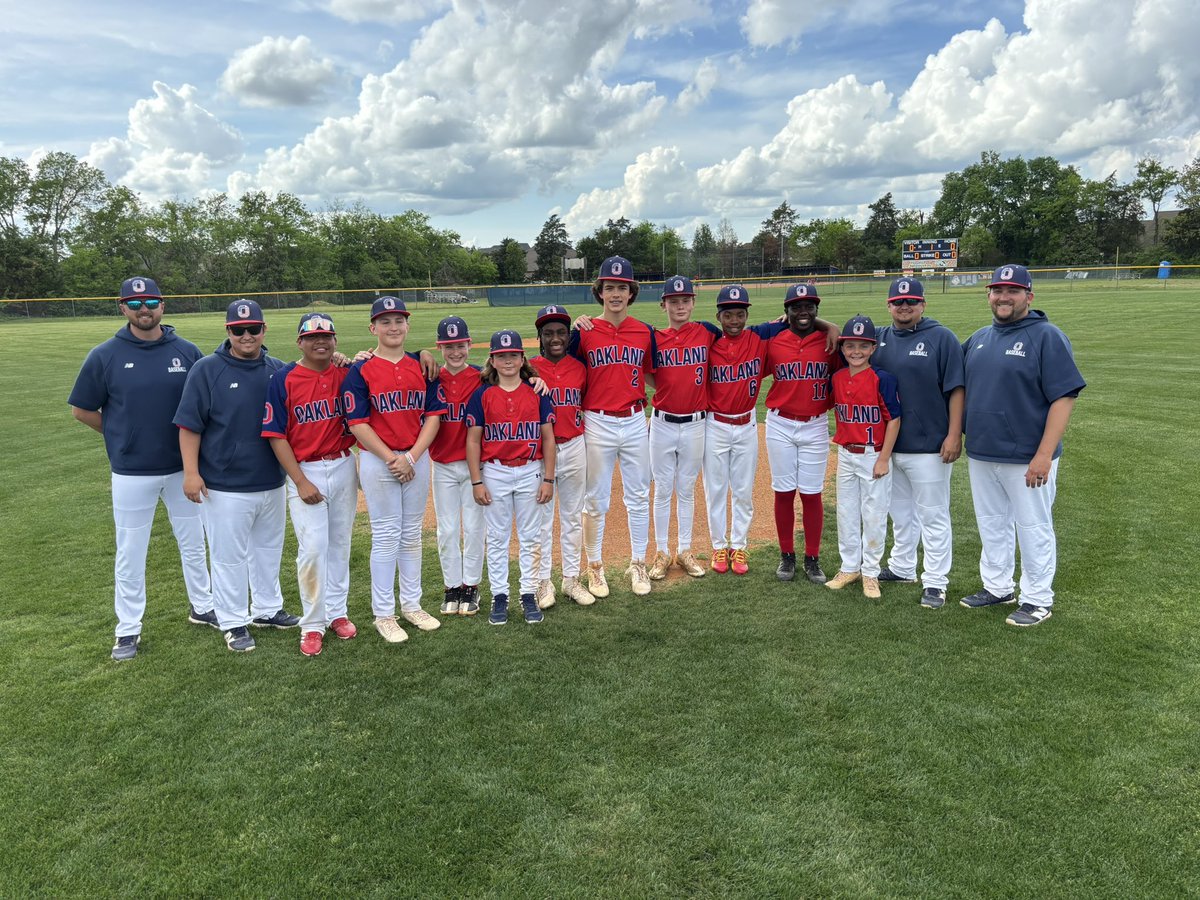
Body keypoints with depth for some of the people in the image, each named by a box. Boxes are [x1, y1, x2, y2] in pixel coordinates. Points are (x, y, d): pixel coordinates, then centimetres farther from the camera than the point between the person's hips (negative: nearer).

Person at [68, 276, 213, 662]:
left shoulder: (187, 352, -2)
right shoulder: (105, 355, -5)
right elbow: (82, 409, 4)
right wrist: (120, 436, 3)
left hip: (182, 468, 2)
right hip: (131, 474, -2)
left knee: (193, 543, 15)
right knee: (130, 553, 8)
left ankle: (202, 607, 33)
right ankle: (128, 629, 21)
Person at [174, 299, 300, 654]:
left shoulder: (278, 370, 5)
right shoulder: (207, 370, -7)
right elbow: (189, 424, -8)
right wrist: (191, 472, -14)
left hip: (273, 482, 5)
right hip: (226, 486, -5)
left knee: (269, 549, 18)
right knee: (229, 556, 3)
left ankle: (267, 609, 34)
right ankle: (233, 622, 17)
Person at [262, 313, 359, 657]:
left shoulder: (346, 375, 3)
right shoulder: (283, 380, -7)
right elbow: (276, 436, -7)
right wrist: (301, 482, -13)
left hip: (343, 467, 4)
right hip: (305, 470, -4)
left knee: (340, 544, 12)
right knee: (313, 547, -8)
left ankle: (336, 612, 27)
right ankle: (312, 624, 7)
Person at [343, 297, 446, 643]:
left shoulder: (422, 367, 6)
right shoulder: (360, 372, -5)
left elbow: (433, 416, 2)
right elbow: (358, 424, -10)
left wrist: (412, 456, -10)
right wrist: (392, 459, -15)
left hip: (417, 458, 4)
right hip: (377, 460, -4)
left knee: (412, 534, 13)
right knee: (386, 536, 1)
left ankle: (411, 604, 26)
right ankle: (383, 614, 13)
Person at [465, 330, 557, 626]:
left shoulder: (537, 393, 1)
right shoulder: (482, 395, -1)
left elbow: (548, 438, 2)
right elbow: (473, 440, 0)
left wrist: (548, 479, -1)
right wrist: (477, 482, -5)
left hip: (530, 472, 1)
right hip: (494, 473, -1)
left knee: (529, 538, 8)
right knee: (497, 538, 8)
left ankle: (529, 595, 18)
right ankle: (499, 596, 17)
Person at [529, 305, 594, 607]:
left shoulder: (580, 368, 3)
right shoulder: (529, 369, -6)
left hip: (574, 448, 3)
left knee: (573, 517, 12)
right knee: (542, 518, 6)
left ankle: (572, 579, 25)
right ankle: (543, 581, 18)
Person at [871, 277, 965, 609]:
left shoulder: (942, 338, -7)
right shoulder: (879, 338, 8)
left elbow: (956, 389, -10)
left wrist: (954, 435, -15)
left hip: (928, 445, -6)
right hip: (888, 444, 6)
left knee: (933, 516, 1)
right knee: (900, 511, 19)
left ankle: (935, 582, 8)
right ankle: (901, 568, 33)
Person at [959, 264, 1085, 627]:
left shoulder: (1047, 337, -10)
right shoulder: (978, 338, 10)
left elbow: (1064, 397, -15)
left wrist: (1044, 455, -21)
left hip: (1026, 458, -7)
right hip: (980, 454, 7)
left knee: (1033, 528, 5)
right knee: (991, 525, 17)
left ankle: (1037, 600, 18)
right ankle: (997, 587, 32)